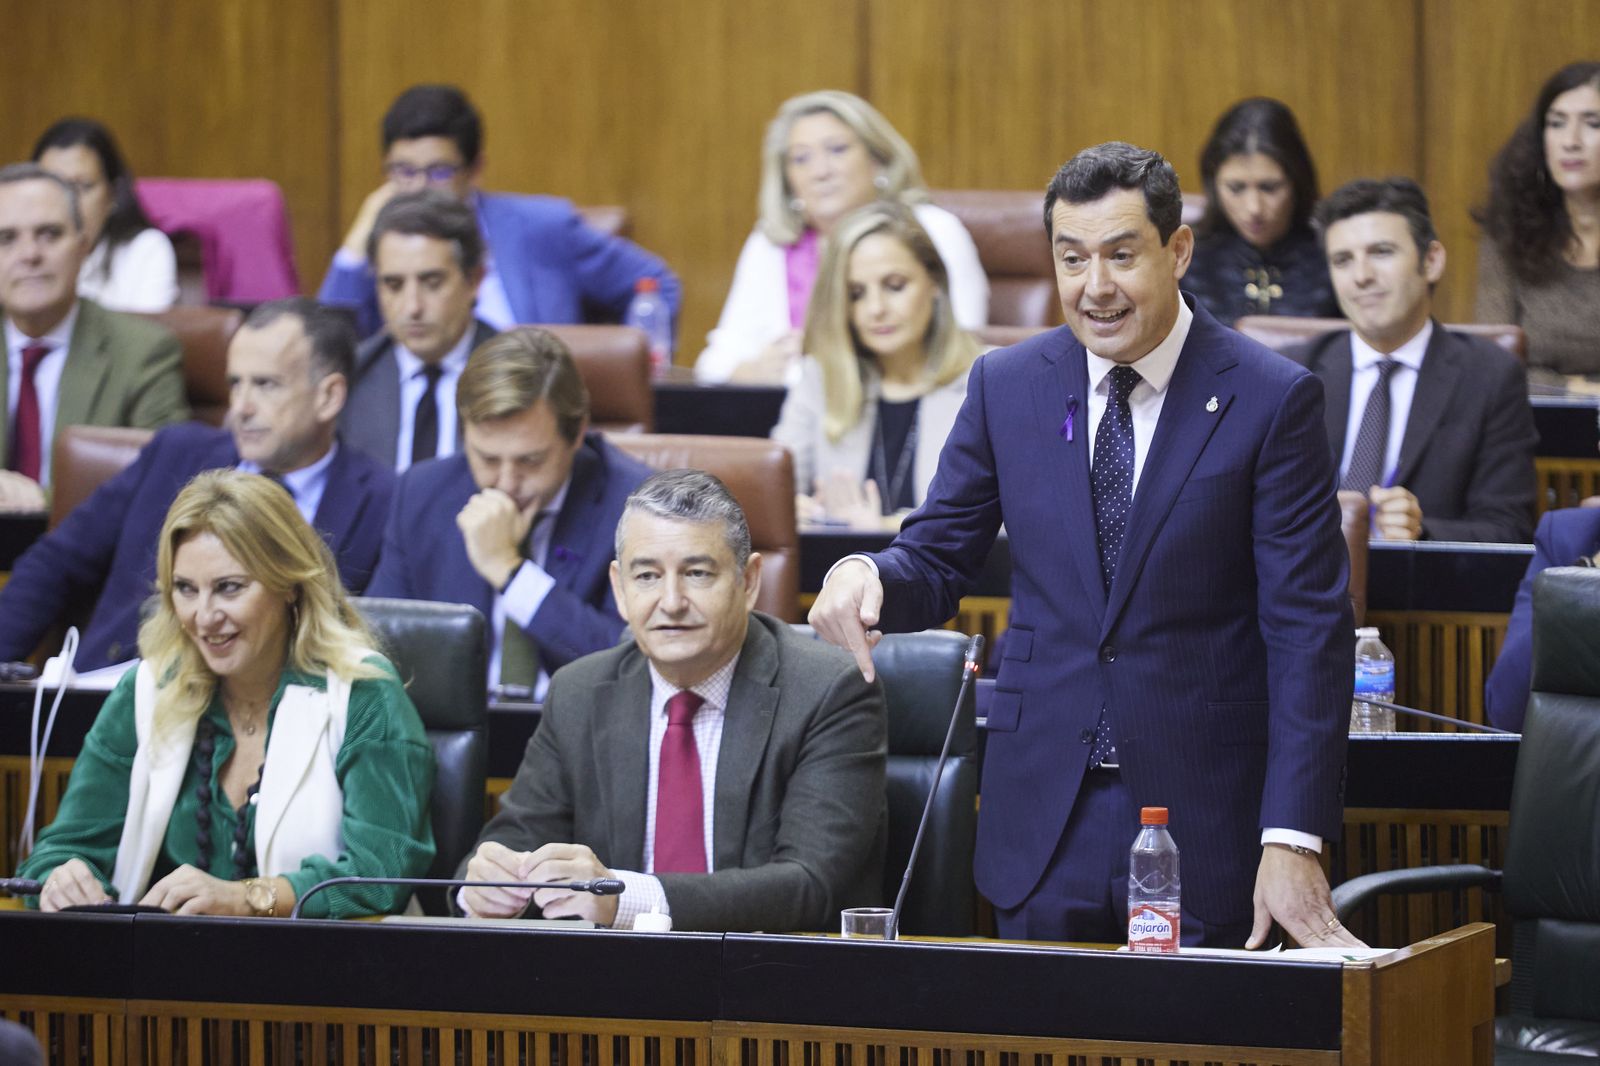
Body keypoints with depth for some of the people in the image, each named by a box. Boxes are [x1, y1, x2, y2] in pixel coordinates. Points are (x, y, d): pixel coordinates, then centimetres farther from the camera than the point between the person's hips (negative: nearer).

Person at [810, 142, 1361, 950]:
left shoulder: (1271, 399, -6)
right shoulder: (1006, 385, 5)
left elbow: (1308, 631, -8)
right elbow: (937, 561, 11)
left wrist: (1292, 840, -15)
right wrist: (867, 575, -15)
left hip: (1203, 819, -3)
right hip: (1044, 816, 3)